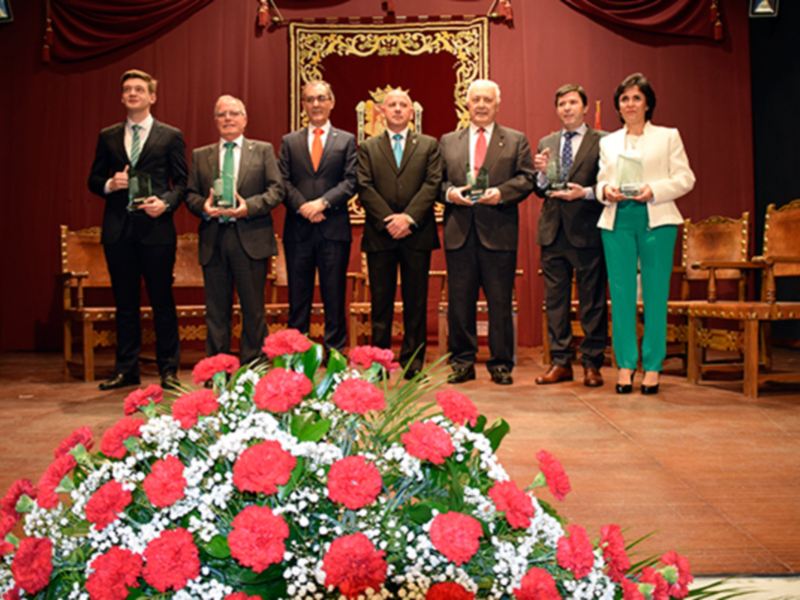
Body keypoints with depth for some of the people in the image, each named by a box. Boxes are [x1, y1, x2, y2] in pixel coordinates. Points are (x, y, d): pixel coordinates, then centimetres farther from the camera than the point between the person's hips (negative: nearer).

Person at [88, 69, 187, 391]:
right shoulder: (108, 136, 14)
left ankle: (168, 370, 11)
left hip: (155, 229, -3)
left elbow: (182, 181, 2)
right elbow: (94, 180, 15)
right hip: (118, 231, 3)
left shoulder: (170, 136, 6)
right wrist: (110, 185, -6)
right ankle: (126, 370, 18)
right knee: (125, 303, 9)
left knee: (162, 302, 1)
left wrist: (165, 202, -15)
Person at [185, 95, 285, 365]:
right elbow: (190, 194, 13)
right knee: (216, 310, 7)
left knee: (253, 309, 2)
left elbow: (276, 190, 1)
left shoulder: (263, 150, 10)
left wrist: (249, 206, -14)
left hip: (251, 239, -2)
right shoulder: (200, 155, 16)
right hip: (213, 241, 2)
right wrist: (203, 206, -10)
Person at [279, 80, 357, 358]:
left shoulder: (346, 140, 9)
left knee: (334, 295, 3)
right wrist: (302, 206, -13)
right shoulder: (289, 141, 13)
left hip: (334, 228, -1)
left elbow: (351, 181, -2)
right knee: (298, 295, 6)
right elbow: (283, 182, 4)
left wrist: (323, 202, -15)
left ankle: (336, 353, 12)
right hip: (298, 229, 1)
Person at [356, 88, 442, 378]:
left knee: (416, 301, 4)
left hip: (417, 234, 0)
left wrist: (409, 217, -14)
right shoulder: (368, 148, 12)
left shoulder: (429, 145, 12)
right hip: (379, 235, 0)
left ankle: (413, 360, 12)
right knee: (381, 301, 4)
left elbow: (432, 184, -1)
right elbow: (364, 188, 1)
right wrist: (388, 220, -12)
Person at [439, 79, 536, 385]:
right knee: (460, 301, 4)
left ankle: (501, 364, 12)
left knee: (500, 302, 2)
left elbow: (526, 178, 2)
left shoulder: (516, 140, 11)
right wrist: (449, 192, -9)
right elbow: (437, 180, 12)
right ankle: (462, 362, 15)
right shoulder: (448, 141, 16)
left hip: (499, 232, -1)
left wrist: (501, 192, -15)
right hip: (459, 233, 2)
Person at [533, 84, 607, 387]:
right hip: (554, 232, 4)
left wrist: (586, 192, -19)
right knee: (555, 300, 7)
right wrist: (542, 173, -5)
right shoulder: (546, 143, 16)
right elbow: (540, 191, 14)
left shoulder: (602, 141, 2)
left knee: (592, 301, 1)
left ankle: (592, 364, 11)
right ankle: (560, 362, 16)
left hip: (587, 232, -4)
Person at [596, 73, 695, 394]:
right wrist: (606, 190, -7)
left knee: (655, 292, -2)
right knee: (621, 292, 0)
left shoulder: (668, 136, 10)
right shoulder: (608, 142, 18)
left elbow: (685, 178, 3)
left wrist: (654, 190, -13)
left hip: (656, 220, -2)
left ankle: (652, 365, 6)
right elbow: (601, 181, 16)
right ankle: (625, 363, 8)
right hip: (617, 220, 2)